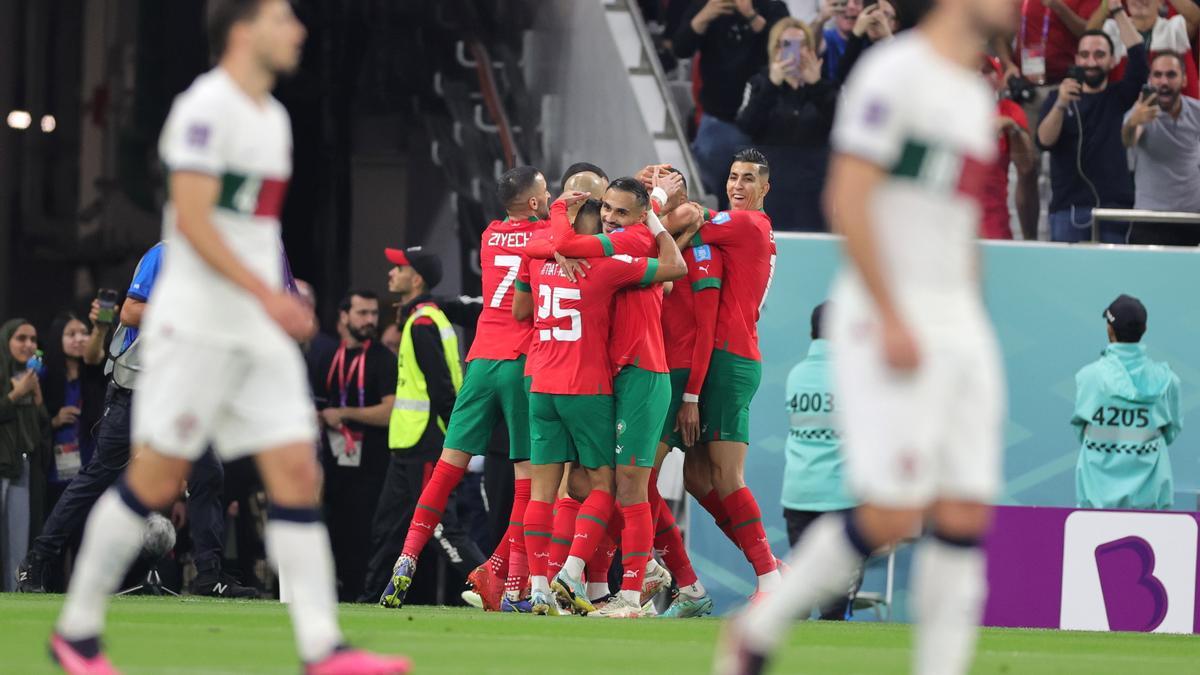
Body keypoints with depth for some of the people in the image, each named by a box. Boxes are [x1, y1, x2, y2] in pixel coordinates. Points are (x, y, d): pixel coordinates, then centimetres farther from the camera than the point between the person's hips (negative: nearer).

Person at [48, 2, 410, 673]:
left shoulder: (274, 117, 16)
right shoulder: (206, 108, -11)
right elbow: (192, 219, -19)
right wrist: (268, 295, -24)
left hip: (262, 332, 8)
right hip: (196, 327, -8)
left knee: (298, 471, -3)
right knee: (157, 479, -4)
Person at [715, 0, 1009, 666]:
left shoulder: (978, 96, 18)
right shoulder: (895, 71, -9)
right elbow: (847, 200, -15)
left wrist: (969, 329, 18)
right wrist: (891, 320, -19)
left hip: (960, 324, 8)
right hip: (886, 316, -8)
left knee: (965, 517, -1)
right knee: (891, 516, -12)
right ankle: (758, 630, 6)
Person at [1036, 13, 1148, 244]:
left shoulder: (1119, 97, 11)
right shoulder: (1057, 99, 10)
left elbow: (1138, 56, -4)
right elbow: (1044, 141, -6)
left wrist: (1117, 10, -9)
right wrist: (1061, 104, -24)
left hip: (1113, 207, 0)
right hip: (1067, 208, 0)